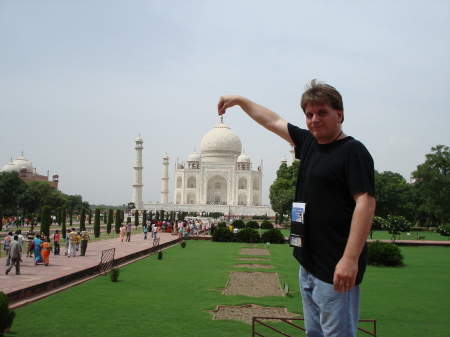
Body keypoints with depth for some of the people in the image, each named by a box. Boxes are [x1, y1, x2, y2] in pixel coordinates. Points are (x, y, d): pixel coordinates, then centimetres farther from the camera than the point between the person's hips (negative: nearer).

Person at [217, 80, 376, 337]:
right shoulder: (309, 142, 12)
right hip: (308, 264, 8)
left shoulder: (353, 151, -11)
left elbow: (365, 203, -20)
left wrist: (350, 259, -26)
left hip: (336, 269, -8)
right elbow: (273, 121, 26)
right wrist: (239, 101, 34)